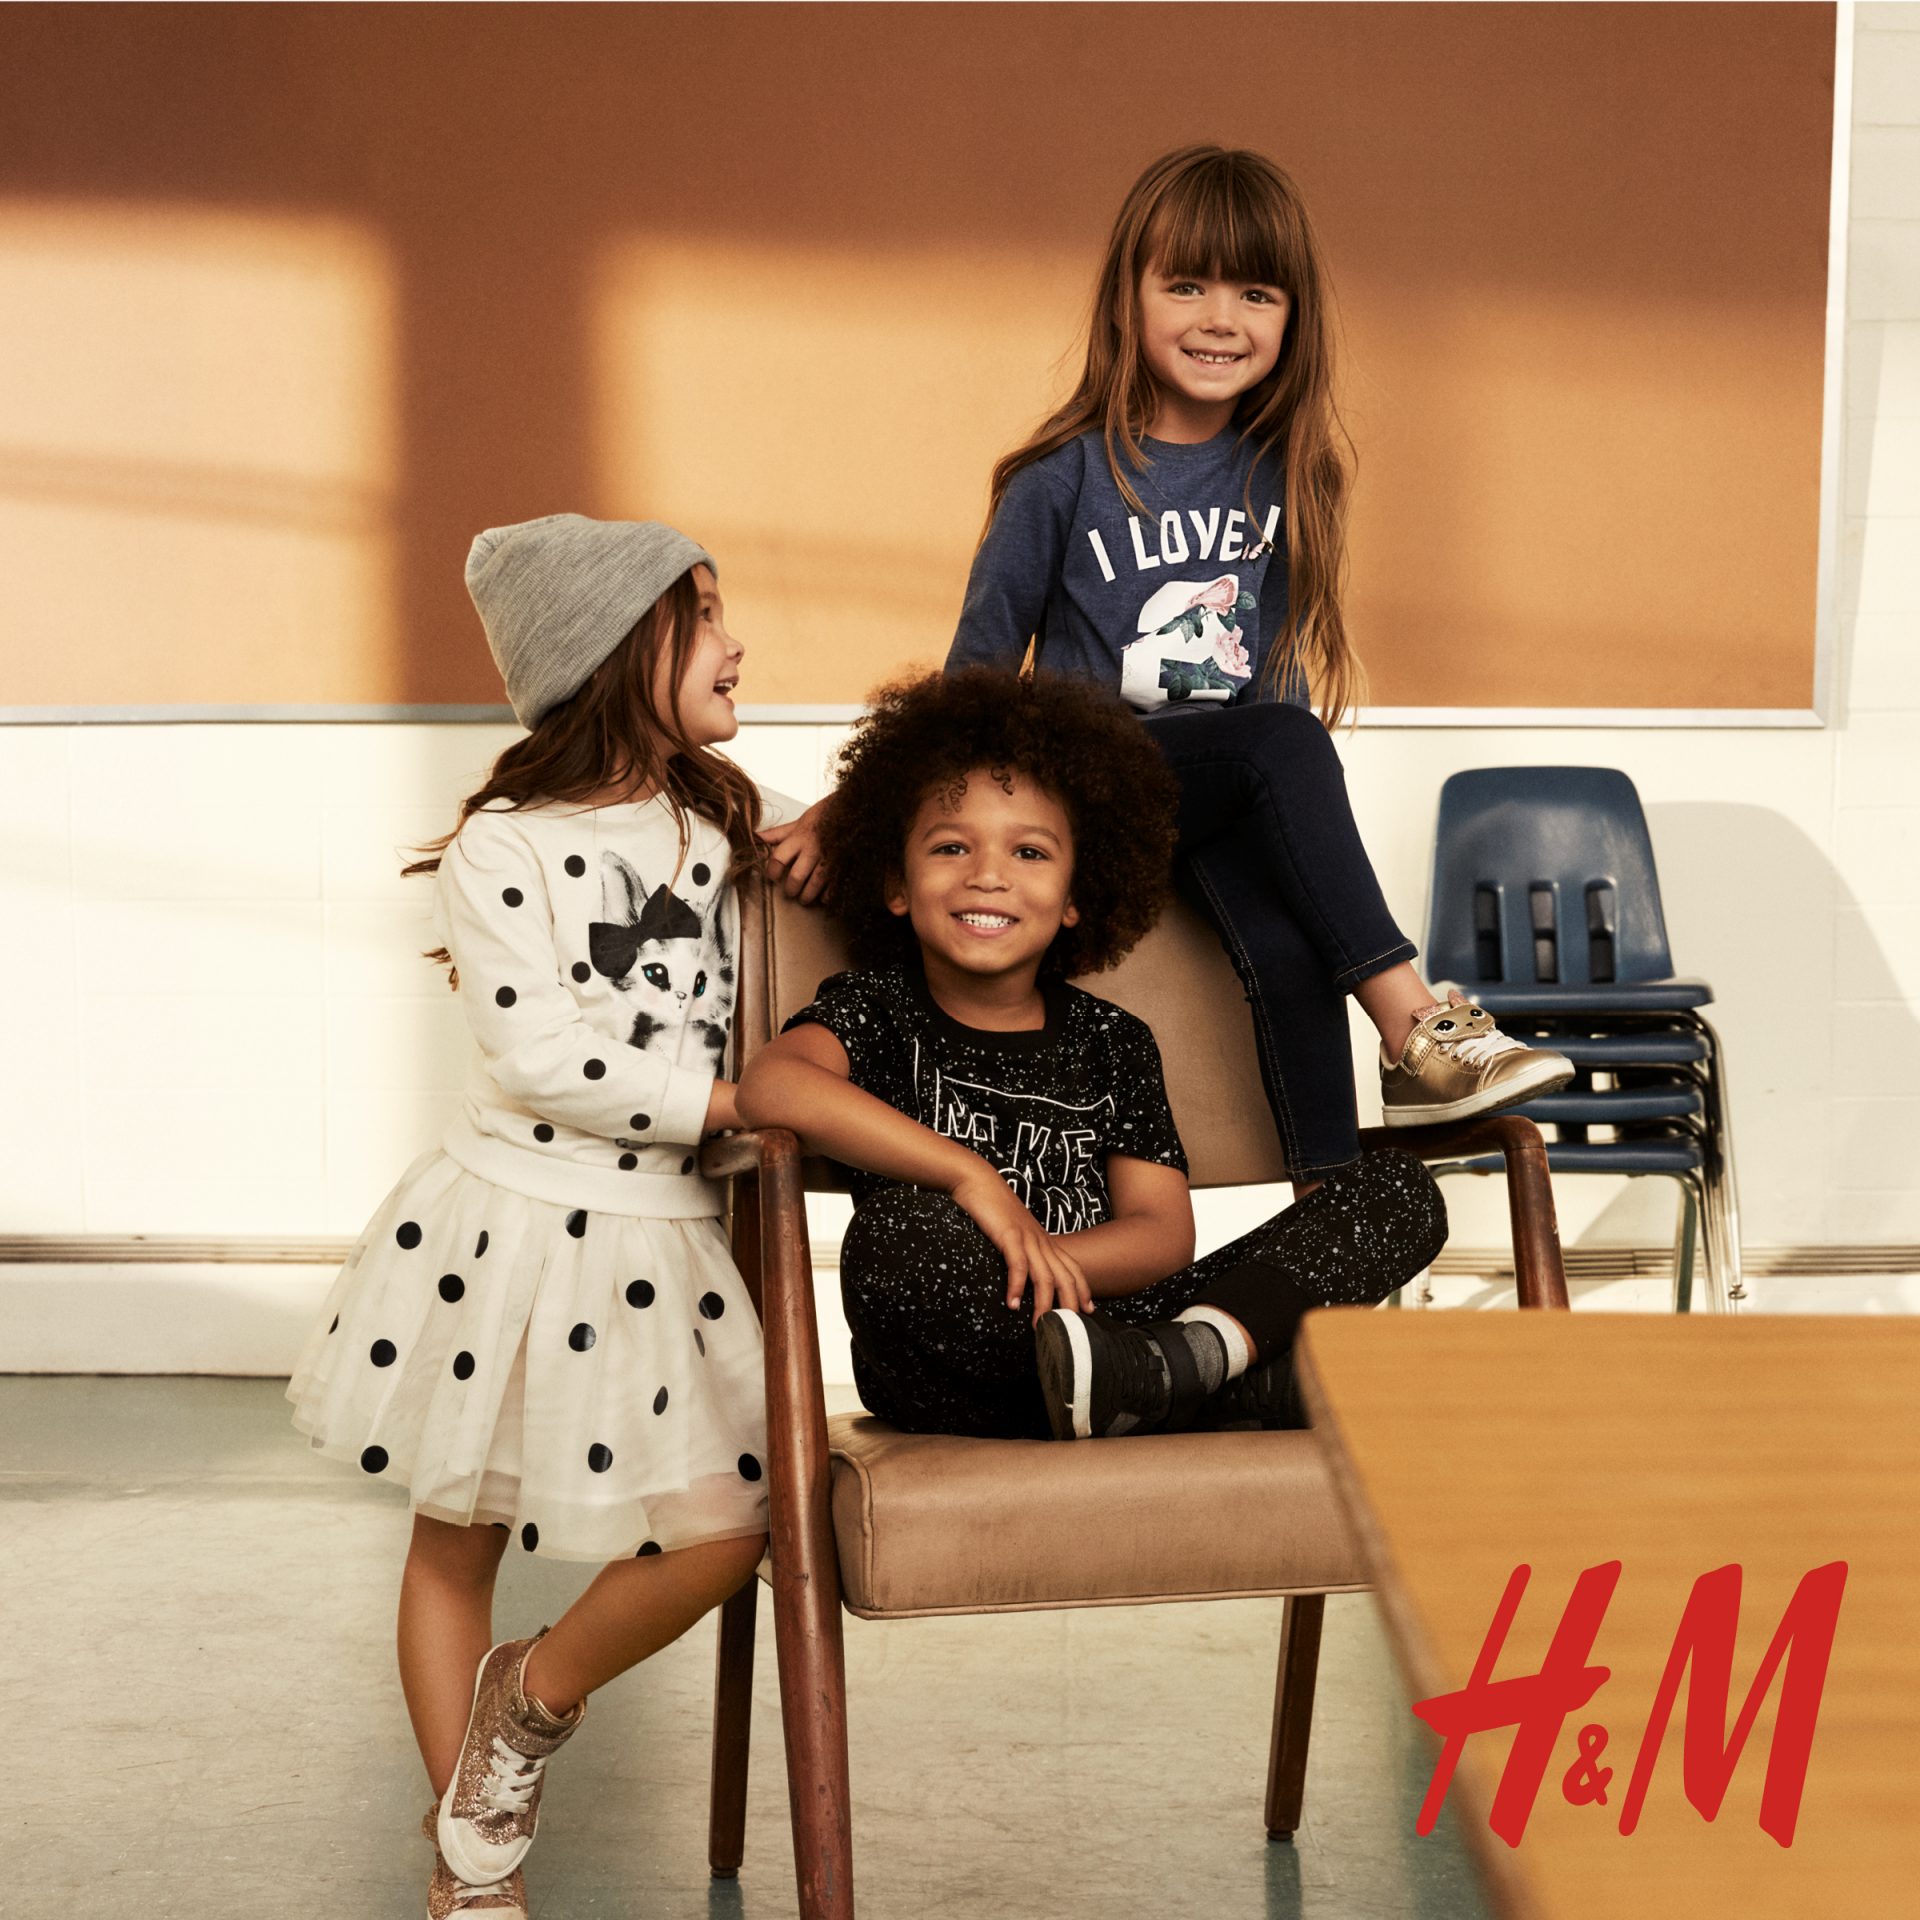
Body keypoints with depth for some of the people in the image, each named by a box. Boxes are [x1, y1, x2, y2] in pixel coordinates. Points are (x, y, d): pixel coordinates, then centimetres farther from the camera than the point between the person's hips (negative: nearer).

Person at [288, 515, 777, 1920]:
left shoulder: (718, 827, 7)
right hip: (514, 1222, -5)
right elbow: (539, 1053, -20)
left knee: (724, 1530, -6)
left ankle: (532, 1698, 21)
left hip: (657, 1240, 5)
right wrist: (718, 1101, -17)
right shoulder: (504, 847, -13)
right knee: (457, 1540, 8)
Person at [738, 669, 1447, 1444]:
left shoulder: (1112, 1042, 16)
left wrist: (1038, 1259, -17)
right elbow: (770, 1084, -19)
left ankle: (1197, 1346, -33)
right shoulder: (878, 1012, 6)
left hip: (1111, 1325, 4)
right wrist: (969, 1175, -24)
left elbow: (1165, 1233, 4)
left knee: (1400, 1189, -5)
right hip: (947, 1378, -4)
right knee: (897, 1233, -39)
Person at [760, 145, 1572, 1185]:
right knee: (1281, 743, -31)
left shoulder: (1287, 475, 6)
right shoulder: (1066, 481, -5)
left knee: (1291, 945, -29)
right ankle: (1415, 1028, -31)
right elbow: (976, 674, 4)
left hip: (1229, 805, 3)